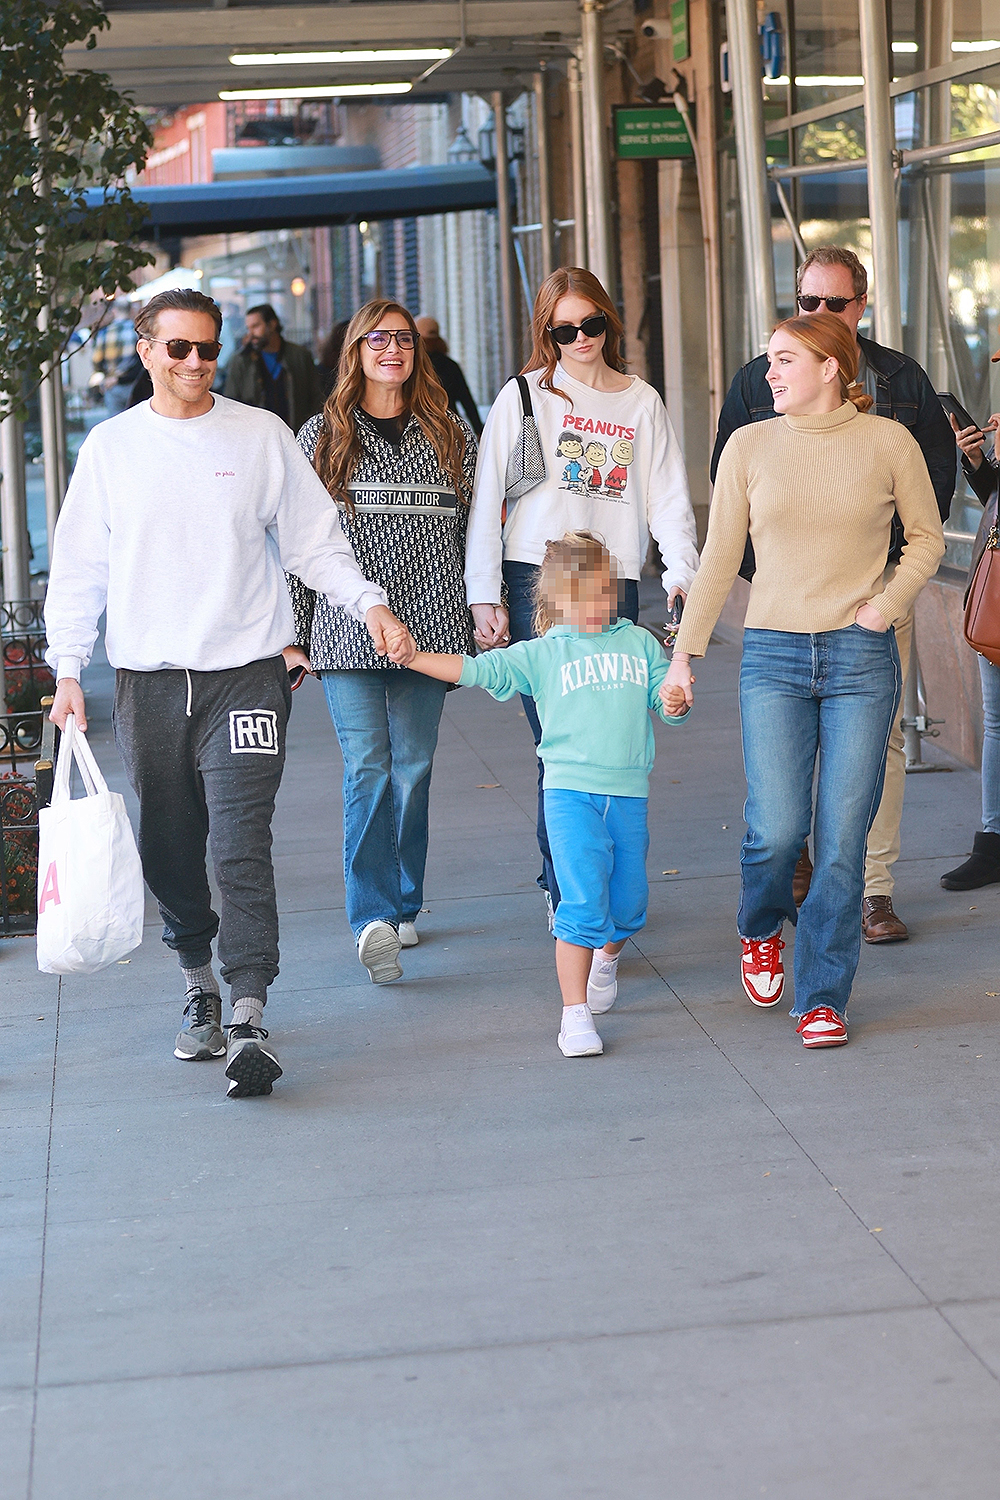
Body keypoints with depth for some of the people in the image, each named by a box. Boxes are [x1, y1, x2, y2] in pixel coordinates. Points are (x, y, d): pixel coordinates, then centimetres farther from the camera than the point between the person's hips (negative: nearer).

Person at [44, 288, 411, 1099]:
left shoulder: (262, 436, 4)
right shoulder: (111, 446, 8)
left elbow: (315, 539, 7)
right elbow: (79, 568, 9)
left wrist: (367, 602, -9)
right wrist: (68, 669, 1)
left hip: (245, 672, -2)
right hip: (147, 679, 2)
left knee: (242, 843, -13)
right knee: (170, 847, 8)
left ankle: (250, 1017, -16)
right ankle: (199, 983, 29)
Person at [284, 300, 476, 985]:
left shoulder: (450, 435, 10)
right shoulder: (322, 437, 5)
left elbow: (474, 531, 13)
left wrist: (483, 621, 9)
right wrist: (292, 636, 2)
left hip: (429, 625, 2)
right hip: (349, 632, -2)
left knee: (413, 768, 7)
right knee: (368, 769, -10)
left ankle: (403, 905, 21)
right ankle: (374, 917, -17)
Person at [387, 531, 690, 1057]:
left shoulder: (639, 642, 12)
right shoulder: (541, 654, 4)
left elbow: (666, 694, 13)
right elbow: (475, 670, -1)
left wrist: (674, 703, -12)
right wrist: (414, 657, -12)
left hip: (629, 795, 3)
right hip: (571, 791, -3)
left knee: (628, 908, 12)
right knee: (584, 903, -15)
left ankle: (606, 956, 47)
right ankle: (575, 1014, -8)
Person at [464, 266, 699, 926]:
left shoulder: (642, 402, 12)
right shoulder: (522, 397, 6)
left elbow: (669, 498, 9)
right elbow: (487, 500, 5)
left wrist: (683, 574, -6)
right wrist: (484, 597, -1)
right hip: (536, 583, -2)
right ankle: (564, 887, 2)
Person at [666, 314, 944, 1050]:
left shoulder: (887, 442, 2)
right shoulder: (749, 446, 5)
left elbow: (927, 537, 12)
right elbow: (720, 558, 10)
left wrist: (888, 603, -4)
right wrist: (685, 653, 7)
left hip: (862, 658, -1)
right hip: (774, 655, 1)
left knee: (843, 837, -3)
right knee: (777, 829, -9)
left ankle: (823, 998, 10)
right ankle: (762, 930, 25)